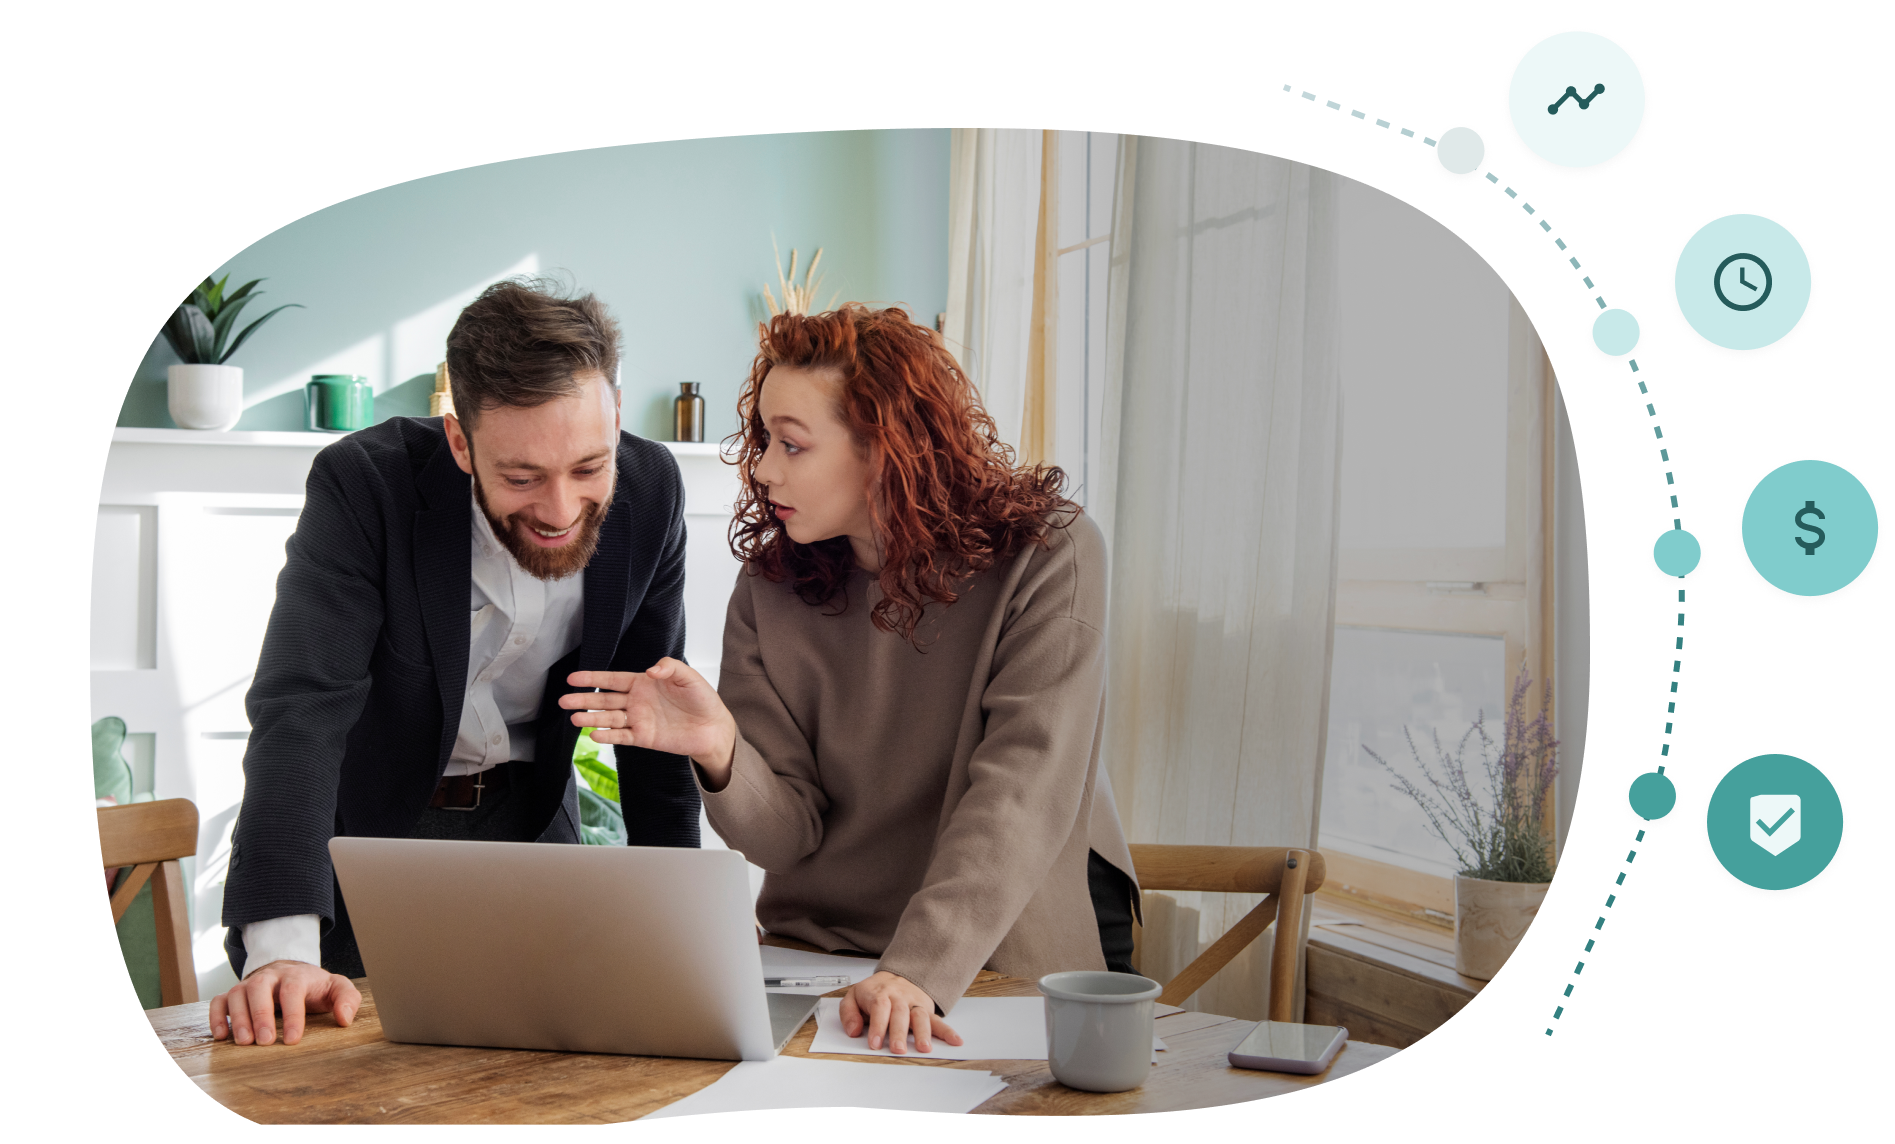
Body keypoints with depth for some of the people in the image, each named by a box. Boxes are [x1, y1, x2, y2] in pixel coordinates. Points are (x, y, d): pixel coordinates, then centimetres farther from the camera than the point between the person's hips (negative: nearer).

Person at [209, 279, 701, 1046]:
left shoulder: (649, 491, -16)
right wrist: (281, 947, -45)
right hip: (370, 821, -3)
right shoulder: (364, 485, -27)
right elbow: (301, 706, -34)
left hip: (531, 817, 3)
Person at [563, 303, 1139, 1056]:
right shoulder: (771, 586, 1)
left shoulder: (1049, 556, -11)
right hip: (814, 953, 3)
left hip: (1011, 964, -3)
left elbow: (1020, 792, -22)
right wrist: (720, 752, -25)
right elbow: (787, 834, -3)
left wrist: (920, 970, -35)